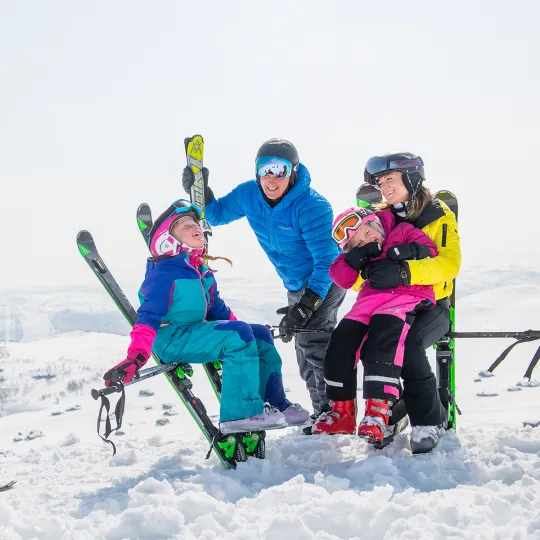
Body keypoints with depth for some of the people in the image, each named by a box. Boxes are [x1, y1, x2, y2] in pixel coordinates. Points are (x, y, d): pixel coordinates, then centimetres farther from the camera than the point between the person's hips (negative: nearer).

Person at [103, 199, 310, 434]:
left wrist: (248, 337, 27)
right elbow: (148, 316, -20)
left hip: (195, 334, 10)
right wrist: (136, 357, -32)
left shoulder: (203, 273, 15)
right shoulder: (164, 273, -13)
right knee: (238, 333, -26)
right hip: (170, 340, -10)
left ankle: (275, 403, 12)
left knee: (260, 335, 8)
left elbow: (218, 309, 25)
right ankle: (240, 413, -28)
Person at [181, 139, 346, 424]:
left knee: (313, 344, -20)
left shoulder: (312, 206, -31)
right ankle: (323, 413, 29)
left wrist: (304, 307, -36)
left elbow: (326, 263, -30)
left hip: (324, 282, -8)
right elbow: (217, 214, 7)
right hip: (295, 285, 8)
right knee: (305, 351, 16)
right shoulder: (249, 194, -11)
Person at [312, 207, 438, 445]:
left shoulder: (404, 231, 9)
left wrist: (409, 251, -17)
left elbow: (430, 251, 2)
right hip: (372, 298, 6)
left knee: (383, 336, -32)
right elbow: (342, 278, 5)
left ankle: (378, 411, -35)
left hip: (407, 295, -5)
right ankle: (342, 411, 2)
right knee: (342, 338, -12)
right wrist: (359, 255, -9)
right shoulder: (359, 253, 20)